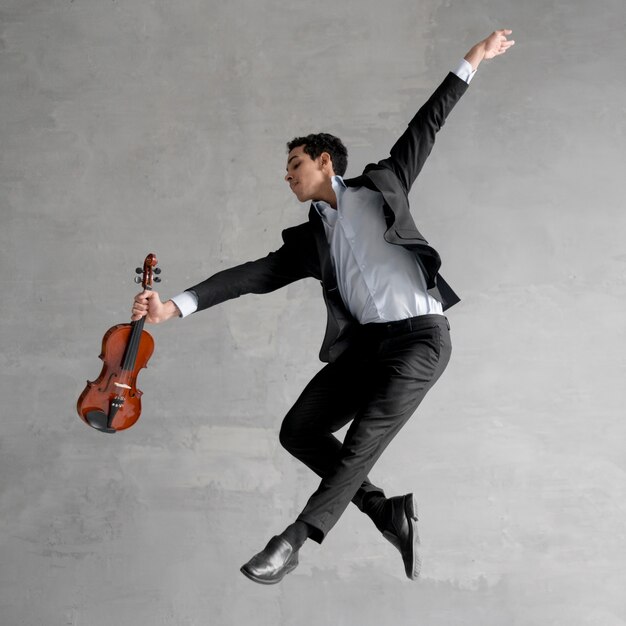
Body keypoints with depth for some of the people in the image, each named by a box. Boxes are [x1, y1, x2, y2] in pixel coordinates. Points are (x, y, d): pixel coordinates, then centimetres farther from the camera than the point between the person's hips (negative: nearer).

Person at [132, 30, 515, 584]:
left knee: (364, 439, -15)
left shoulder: (380, 185, 9)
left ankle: (293, 542, -9)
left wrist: (471, 62, 11)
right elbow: (257, 274, 7)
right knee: (300, 430, -5)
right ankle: (390, 514, 5)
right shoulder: (309, 238, 16)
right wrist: (175, 306, -4)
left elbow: (424, 128, 12)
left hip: (420, 336, -5)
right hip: (365, 343, 6)